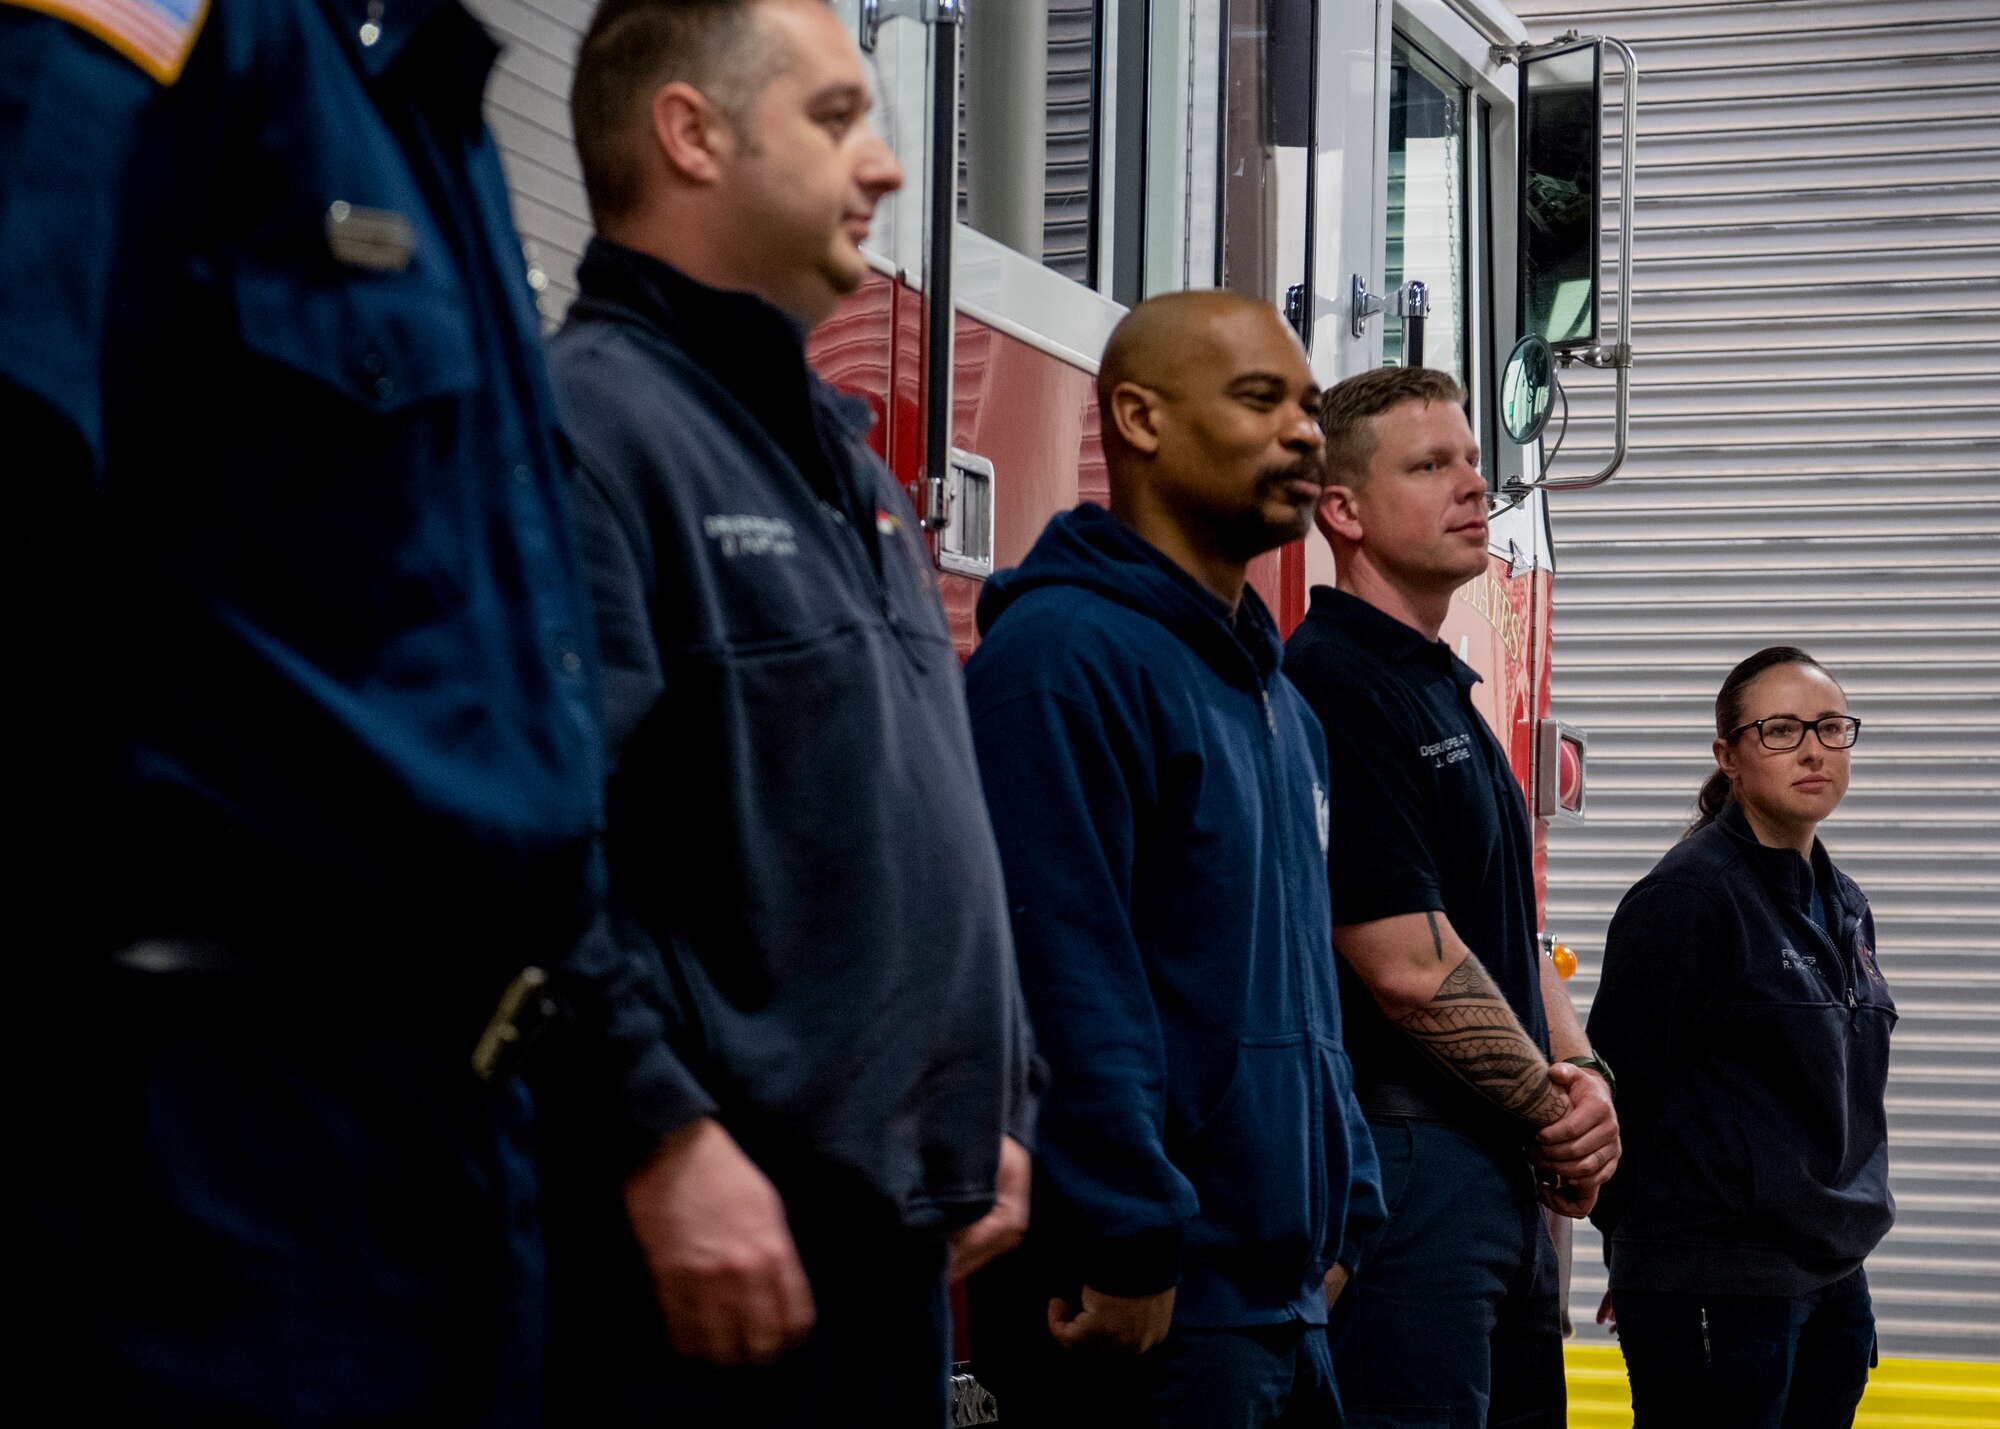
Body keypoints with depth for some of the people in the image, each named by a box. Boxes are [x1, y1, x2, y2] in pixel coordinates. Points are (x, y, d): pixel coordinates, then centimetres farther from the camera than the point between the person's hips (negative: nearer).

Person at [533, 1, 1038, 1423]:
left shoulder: (845, 460, 20)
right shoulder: (587, 422, -11)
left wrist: (997, 1107, 20)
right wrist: (663, 1138, -25)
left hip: (897, 1227, 9)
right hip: (715, 1215, -9)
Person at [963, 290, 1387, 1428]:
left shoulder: (1281, 702, 18)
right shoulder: (1065, 653, -13)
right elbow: (1063, 983, -20)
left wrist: (1343, 1218, 17)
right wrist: (1127, 1247, -22)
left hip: (1288, 1307, 9)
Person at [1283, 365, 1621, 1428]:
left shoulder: (1448, 694, 19)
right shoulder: (1329, 684, -13)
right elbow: (1407, 964, -18)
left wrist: (1585, 1078, 1)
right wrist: (1558, 1112, -6)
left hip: (1509, 1174, 10)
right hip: (1400, 1163, -10)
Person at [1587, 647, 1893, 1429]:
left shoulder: (1844, 906, 13)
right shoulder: (1687, 894, -11)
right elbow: (1619, 1085, -10)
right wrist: (1641, 1257, -2)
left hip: (1835, 1283, 8)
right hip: (1718, 1296, -8)